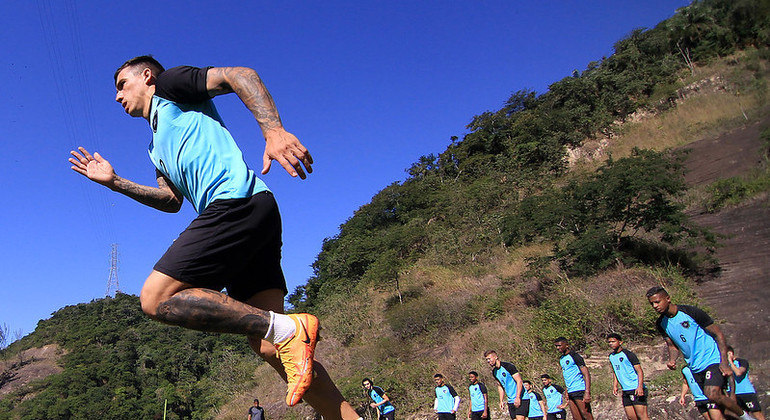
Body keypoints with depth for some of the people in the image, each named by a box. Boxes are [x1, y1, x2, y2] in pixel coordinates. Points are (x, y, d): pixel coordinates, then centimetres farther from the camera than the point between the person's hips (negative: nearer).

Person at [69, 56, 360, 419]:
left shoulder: (170, 84, 14)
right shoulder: (157, 147, 37)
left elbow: (240, 75, -1)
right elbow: (171, 200, 28)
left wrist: (274, 130, -18)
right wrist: (114, 182, 26)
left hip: (237, 201, -8)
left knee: (156, 298, -13)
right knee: (267, 346, -2)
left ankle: (287, 330, -21)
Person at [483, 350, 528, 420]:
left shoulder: (508, 366, -15)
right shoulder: (494, 372, 8)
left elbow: (519, 381, -18)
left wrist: (517, 397, -24)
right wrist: (501, 401, 12)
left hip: (521, 399, -7)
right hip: (511, 401, 7)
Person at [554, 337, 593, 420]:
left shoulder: (574, 356, -9)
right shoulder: (561, 359, 16)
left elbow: (586, 374, -14)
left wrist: (587, 392, -22)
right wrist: (566, 392, 18)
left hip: (579, 390, -8)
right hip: (570, 392, 8)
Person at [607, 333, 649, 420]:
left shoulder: (628, 354, -8)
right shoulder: (611, 356, 13)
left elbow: (640, 371, -11)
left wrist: (640, 387, -22)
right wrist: (615, 386, 12)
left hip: (636, 389, -7)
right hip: (625, 391, 7)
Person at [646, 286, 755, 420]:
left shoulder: (690, 312, -16)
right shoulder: (661, 324, 0)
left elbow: (718, 334, -10)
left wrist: (724, 362, -17)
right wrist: (672, 360, -11)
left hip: (713, 359, -6)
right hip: (695, 367, 6)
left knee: (712, 394, -23)